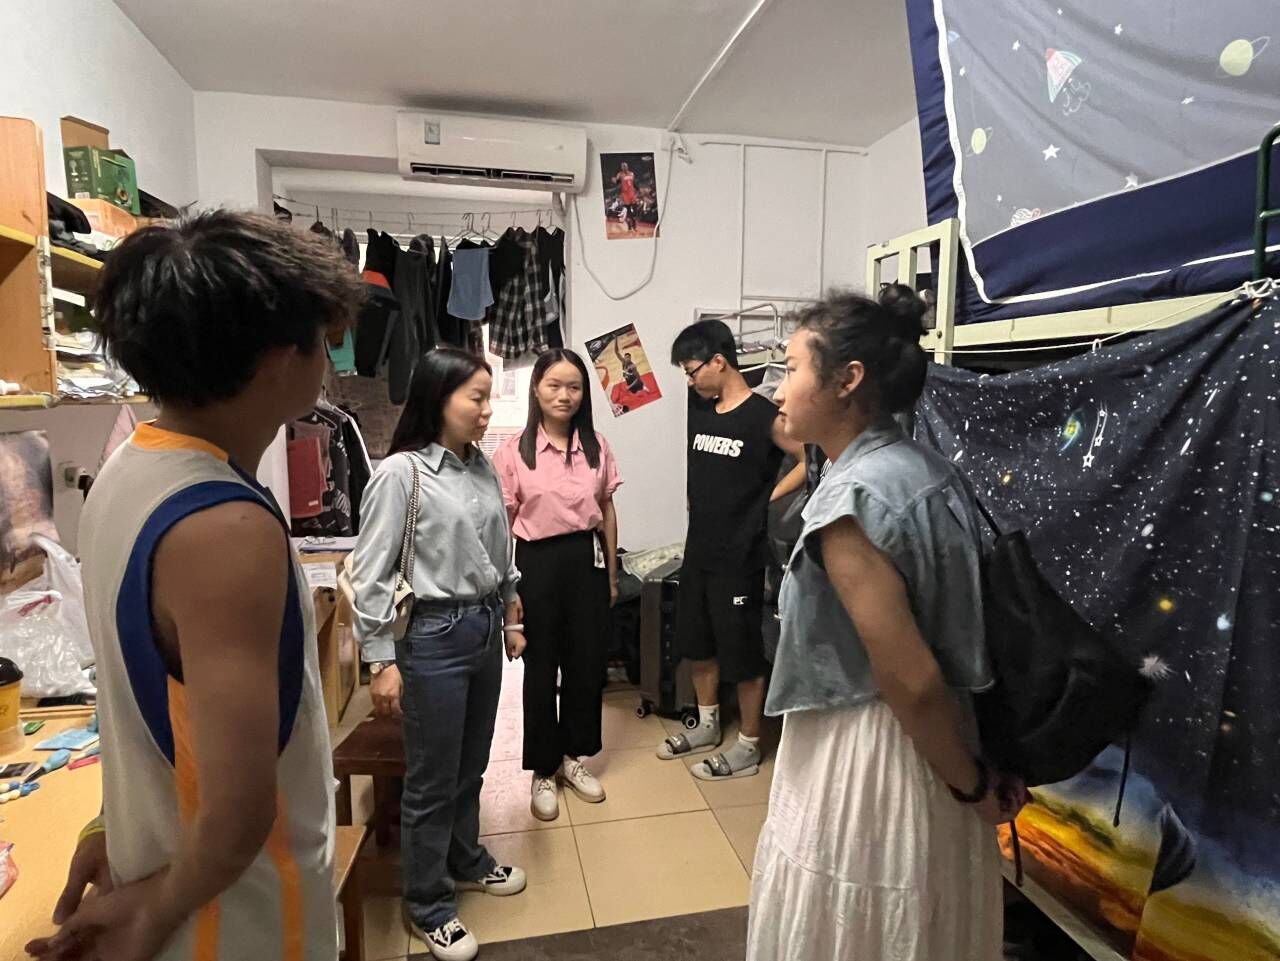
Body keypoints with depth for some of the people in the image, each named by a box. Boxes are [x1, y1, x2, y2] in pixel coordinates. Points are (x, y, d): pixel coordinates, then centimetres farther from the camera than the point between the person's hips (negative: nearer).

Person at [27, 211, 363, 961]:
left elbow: (157, 693, 5)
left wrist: (127, 831, 12)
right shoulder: (226, 528, -33)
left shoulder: (129, 470, -3)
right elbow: (237, 814, -32)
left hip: (158, 853, 7)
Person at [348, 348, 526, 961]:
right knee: (432, 779, 9)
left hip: (485, 628, 6)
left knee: (471, 766, 22)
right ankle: (427, 908, 30)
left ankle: (466, 861, 46)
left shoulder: (483, 467, 4)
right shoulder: (401, 473, -16)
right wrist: (381, 662, -14)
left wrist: (510, 618, 17)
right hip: (434, 636, -6)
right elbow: (370, 576, -14)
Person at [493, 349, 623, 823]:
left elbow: (607, 512, 7)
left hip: (587, 559, 3)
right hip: (539, 562, -3)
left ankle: (573, 757, 34)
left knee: (588, 661, 12)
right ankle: (542, 771, 27)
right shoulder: (513, 451, -7)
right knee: (541, 667, 9)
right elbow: (503, 523, -4)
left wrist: (612, 573, 9)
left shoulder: (596, 446, 2)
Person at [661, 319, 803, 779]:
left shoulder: (764, 417, -15)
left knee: (743, 654, 6)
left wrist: (771, 496, -12)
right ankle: (707, 727, 39)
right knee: (697, 643, 19)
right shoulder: (700, 407, 5)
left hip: (740, 557, -7)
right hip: (698, 549, 8)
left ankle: (748, 748, 23)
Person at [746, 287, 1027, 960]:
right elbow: (963, 630, 6)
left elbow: (913, 682, -23)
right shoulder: (929, 472, 2)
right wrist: (974, 776, 11)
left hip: (863, 761, -8)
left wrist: (972, 785, -7)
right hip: (921, 753, 8)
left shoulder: (850, 498, -25)